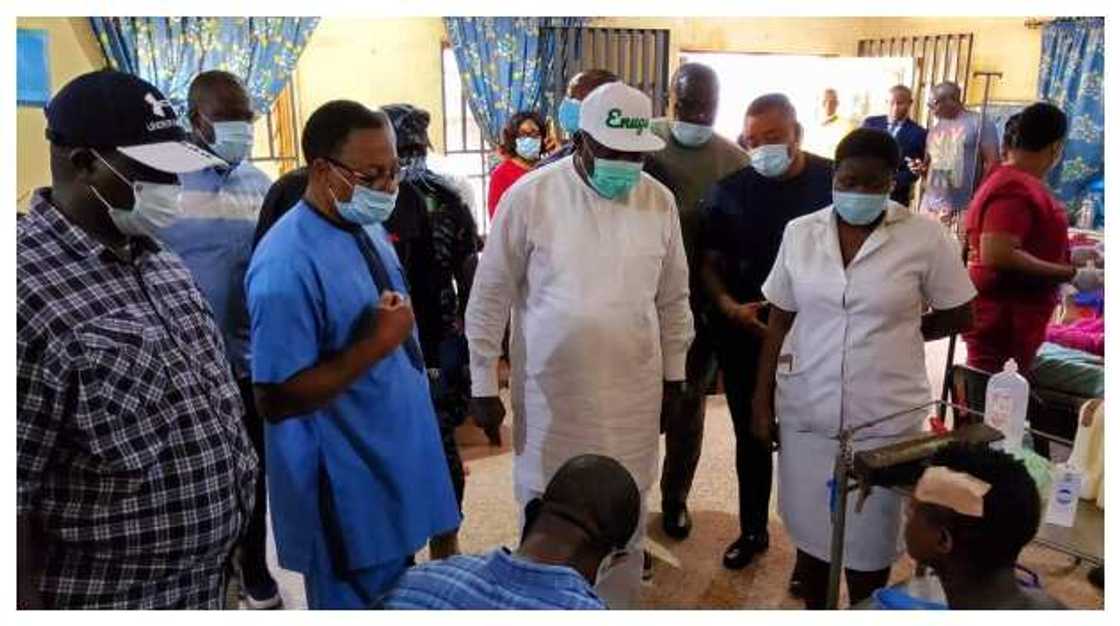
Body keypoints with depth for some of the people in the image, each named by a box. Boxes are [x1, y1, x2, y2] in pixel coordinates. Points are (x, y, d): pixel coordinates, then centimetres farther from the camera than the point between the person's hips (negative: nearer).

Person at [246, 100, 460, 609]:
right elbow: (275, 399, -26)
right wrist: (376, 345, -27)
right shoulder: (288, 264, -26)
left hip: (394, 466, 8)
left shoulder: (368, 228, 3)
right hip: (345, 488, -8)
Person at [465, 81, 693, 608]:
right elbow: (490, 297, -5)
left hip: (633, 391, 3)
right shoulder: (529, 196, -11)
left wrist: (674, 372, 14)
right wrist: (483, 382, -4)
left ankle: (620, 606, 39)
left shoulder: (659, 200, -1)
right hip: (551, 390, -2)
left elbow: (673, 297, 10)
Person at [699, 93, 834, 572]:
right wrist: (728, 306, -15)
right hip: (744, 335, 2)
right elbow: (710, 261, 3)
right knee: (750, 438, 15)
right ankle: (752, 530, 35)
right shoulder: (730, 187, -2)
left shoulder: (833, 182, -5)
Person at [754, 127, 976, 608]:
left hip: (884, 416, -2)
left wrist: (894, 332, -1)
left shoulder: (925, 238, -8)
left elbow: (958, 316, 4)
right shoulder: (800, 232, 0)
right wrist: (762, 401, 4)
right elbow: (780, 322, 4)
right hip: (806, 410, 3)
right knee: (808, 527, 17)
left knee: (868, 540, 12)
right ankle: (813, 609, 41)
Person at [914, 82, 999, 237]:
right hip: (931, 207, 5)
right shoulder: (935, 128, 17)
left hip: (964, 209, -5)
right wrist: (921, 169, 1)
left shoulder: (980, 124, -1)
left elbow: (992, 164, -5)